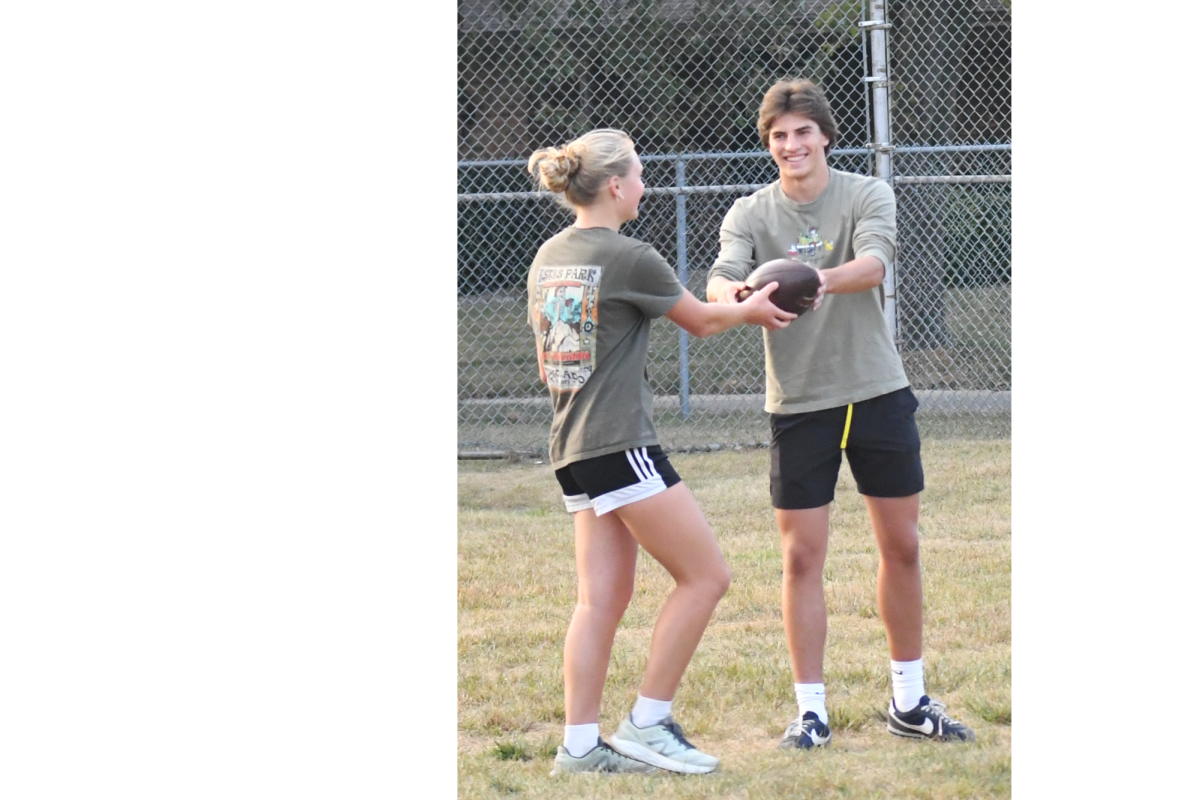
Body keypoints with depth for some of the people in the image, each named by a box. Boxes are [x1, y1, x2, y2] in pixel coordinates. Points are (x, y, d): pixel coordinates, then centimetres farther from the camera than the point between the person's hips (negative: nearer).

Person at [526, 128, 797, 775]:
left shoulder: (547, 257, 12)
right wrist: (752, 309, 22)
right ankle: (647, 723, -2)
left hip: (571, 448, 9)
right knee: (705, 576, -2)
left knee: (603, 598, 8)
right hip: (619, 447, -9)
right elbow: (702, 320, 3)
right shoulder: (629, 258, -12)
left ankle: (581, 744, 4)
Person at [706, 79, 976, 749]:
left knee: (901, 545, 8)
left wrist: (814, 280, -42)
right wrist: (733, 293, -42)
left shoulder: (868, 196, -3)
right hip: (799, 404, -1)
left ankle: (910, 700, 22)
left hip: (879, 392, 1)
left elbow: (873, 263, -22)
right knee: (802, 557, -2)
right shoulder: (751, 214, -1)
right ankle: (811, 710, 6)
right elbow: (723, 276, -17)